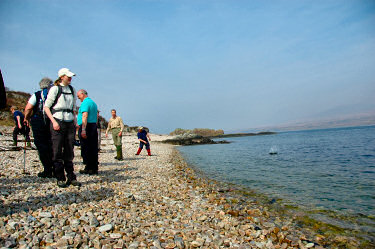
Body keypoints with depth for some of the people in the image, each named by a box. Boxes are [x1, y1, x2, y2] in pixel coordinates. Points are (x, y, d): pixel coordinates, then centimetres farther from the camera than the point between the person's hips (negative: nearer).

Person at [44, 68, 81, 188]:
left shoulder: (72, 89, 15)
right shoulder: (55, 89, -1)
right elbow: (46, 107, -2)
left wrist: (75, 122, 13)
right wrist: (54, 121, -12)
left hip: (70, 122, 5)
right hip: (58, 122, -5)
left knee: (69, 151, 6)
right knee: (57, 151, -1)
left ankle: (71, 177, 12)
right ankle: (60, 179, 8)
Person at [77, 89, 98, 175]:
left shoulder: (85, 102, -8)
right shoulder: (93, 103, 20)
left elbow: (85, 116, -19)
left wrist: (83, 130, -24)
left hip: (86, 127, -9)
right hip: (94, 126, 9)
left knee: (86, 149, -3)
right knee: (93, 149, 9)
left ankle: (89, 168, 0)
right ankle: (94, 168, 13)